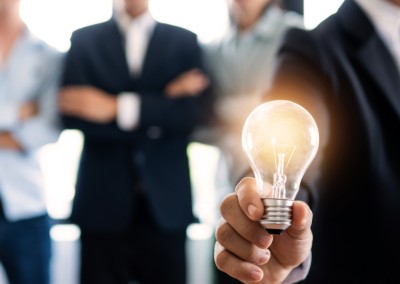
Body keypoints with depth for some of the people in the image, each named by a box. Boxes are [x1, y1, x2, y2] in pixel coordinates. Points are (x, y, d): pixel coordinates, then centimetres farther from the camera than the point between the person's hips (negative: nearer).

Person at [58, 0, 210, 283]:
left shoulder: (185, 41, 10)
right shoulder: (83, 40, 9)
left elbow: (196, 112, -4)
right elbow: (72, 114, -5)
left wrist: (120, 107, -13)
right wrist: (160, 109, -10)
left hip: (165, 203, 1)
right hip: (104, 202, 0)